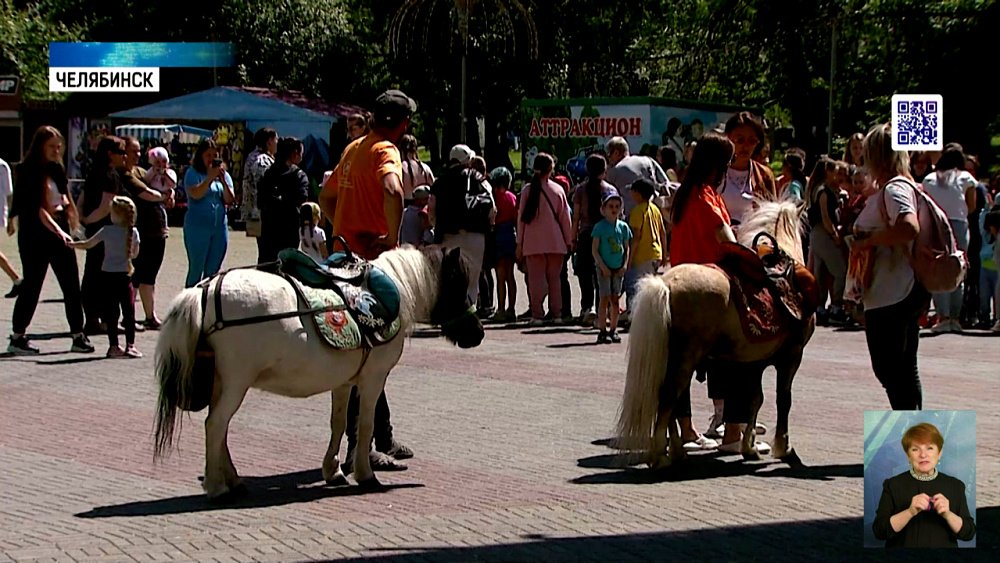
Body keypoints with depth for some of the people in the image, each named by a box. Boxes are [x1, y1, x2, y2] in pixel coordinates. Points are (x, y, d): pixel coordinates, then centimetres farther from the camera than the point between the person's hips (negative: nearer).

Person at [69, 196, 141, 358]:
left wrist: (71, 244, 14)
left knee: (111, 312, 4)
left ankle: (114, 346, 4)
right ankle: (130, 345, 1)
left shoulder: (107, 231, -8)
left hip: (108, 275, -1)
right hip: (125, 275, 1)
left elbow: (87, 244, -1)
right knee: (129, 311, 5)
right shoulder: (133, 232, -3)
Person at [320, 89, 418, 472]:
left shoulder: (354, 148, 15)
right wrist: (393, 239, -22)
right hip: (372, 260, -9)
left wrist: (350, 232, 13)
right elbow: (392, 191, -33)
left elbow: (326, 199, 24)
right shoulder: (386, 150, -11)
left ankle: (383, 440, 25)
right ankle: (358, 448, -4)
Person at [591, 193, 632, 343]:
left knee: (615, 299, 7)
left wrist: (625, 265, -2)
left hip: (618, 268, 4)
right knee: (605, 298, -7)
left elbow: (627, 248, 11)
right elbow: (594, 249, -6)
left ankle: (613, 330, 14)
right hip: (604, 268, -4)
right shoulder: (600, 226, -5)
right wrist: (603, 266, -13)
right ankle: (602, 331, -4)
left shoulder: (623, 226, 7)